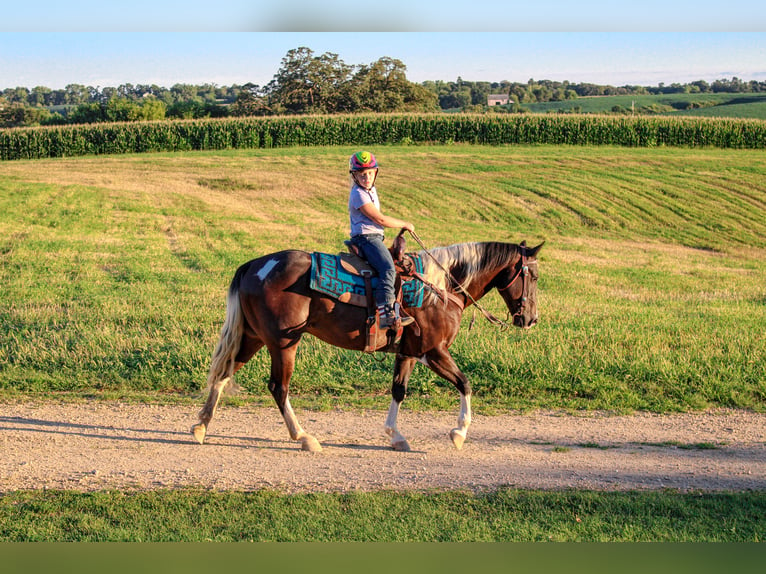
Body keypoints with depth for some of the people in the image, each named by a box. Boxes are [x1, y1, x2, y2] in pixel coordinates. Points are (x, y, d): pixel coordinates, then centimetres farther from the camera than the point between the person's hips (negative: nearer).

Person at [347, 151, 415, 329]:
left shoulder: (371, 190, 18)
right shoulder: (359, 194, -13)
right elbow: (380, 219, -15)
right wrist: (404, 224, -4)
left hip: (375, 238, 11)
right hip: (366, 237, -11)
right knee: (388, 269, -27)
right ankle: (387, 315, -38)